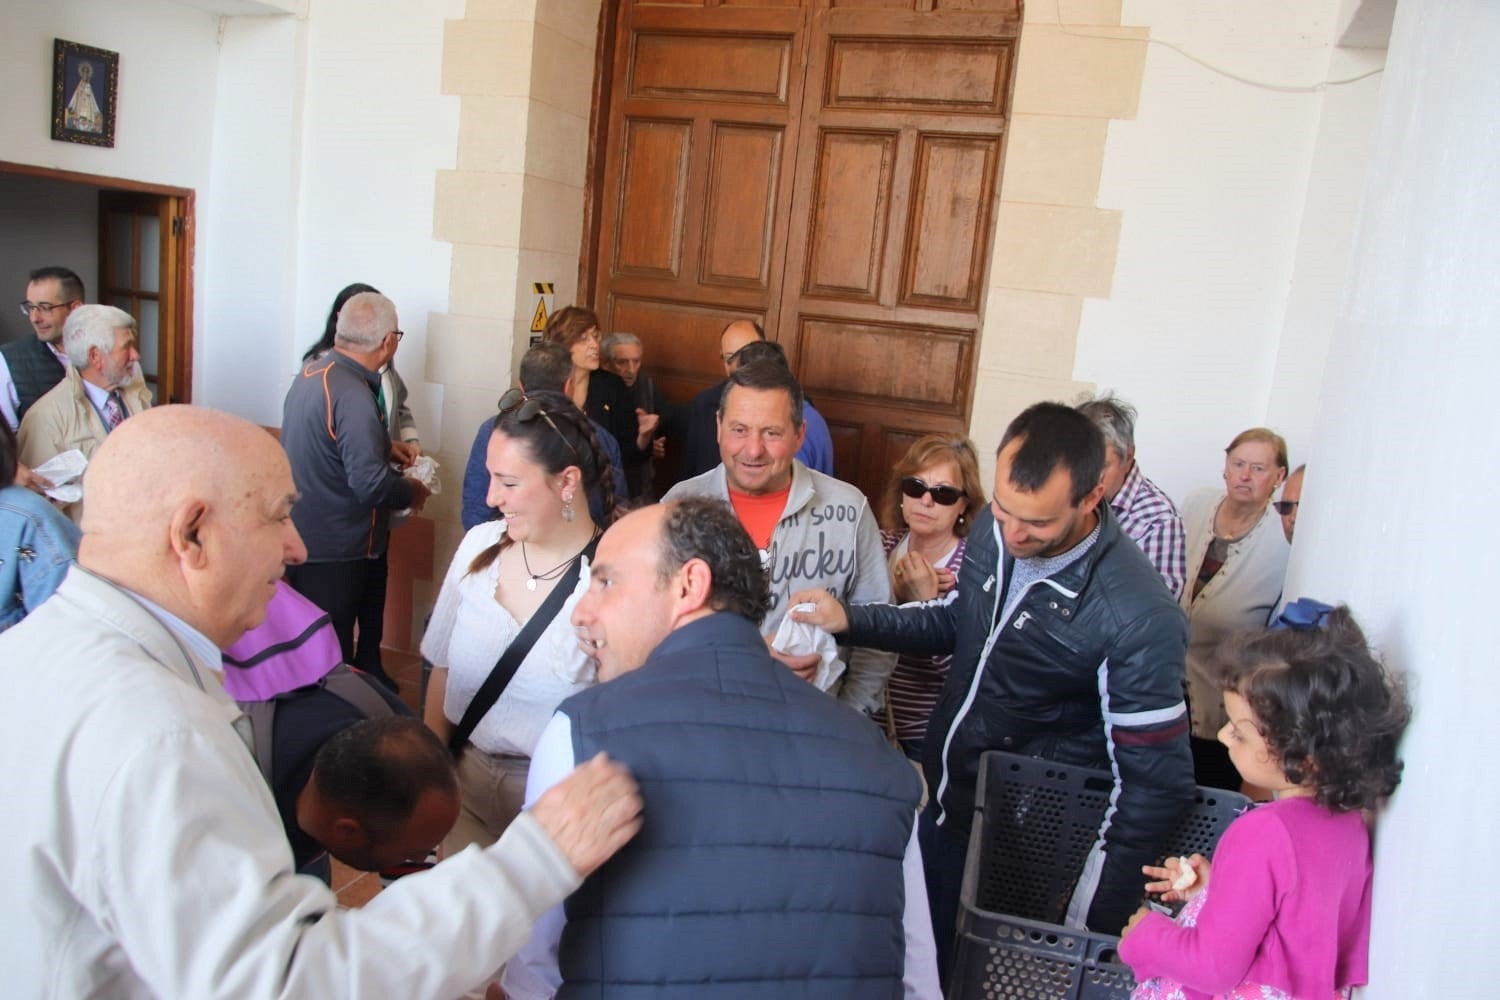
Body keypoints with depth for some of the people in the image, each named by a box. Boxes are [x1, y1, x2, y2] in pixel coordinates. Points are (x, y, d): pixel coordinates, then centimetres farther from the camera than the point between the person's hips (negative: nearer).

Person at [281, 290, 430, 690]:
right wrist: (413, 491, -9)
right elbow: (371, 484, -27)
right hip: (335, 551, -9)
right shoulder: (353, 396, -26)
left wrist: (384, 447, 17)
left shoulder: (311, 371, 3)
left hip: (302, 537, 9)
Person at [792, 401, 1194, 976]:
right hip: (936, 805, 6)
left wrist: (1088, 930, -17)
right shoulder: (992, 529, -9)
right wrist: (850, 621, -4)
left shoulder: (1139, 617, -29)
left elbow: (1157, 785, -21)